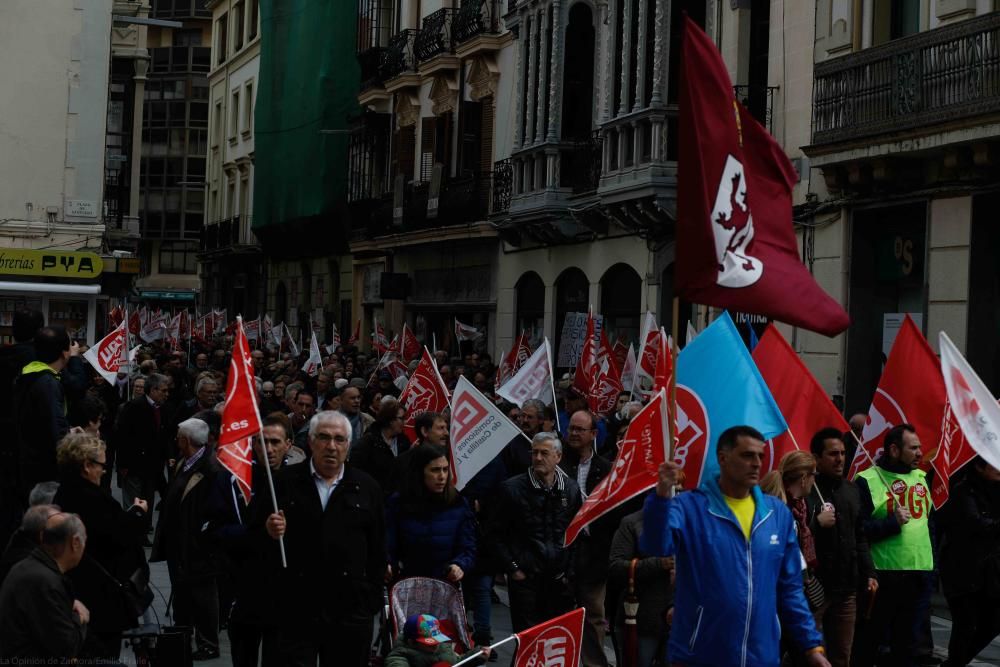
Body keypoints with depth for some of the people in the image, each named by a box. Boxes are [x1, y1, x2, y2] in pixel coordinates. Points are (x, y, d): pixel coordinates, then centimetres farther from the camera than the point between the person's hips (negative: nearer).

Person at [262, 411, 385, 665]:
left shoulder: (367, 488, 7)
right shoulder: (284, 482, 4)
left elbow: (377, 549, 9)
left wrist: (372, 601, 4)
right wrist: (270, 531, -15)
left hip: (351, 612, 1)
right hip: (296, 609, -1)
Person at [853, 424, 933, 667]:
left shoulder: (921, 477, 12)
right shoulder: (867, 481, -9)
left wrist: (930, 561, 19)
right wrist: (893, 522, -21)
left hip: (918, 572, 6)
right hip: (883, 575, -6)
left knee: (904, 638, 13)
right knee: (869, 639, 2)